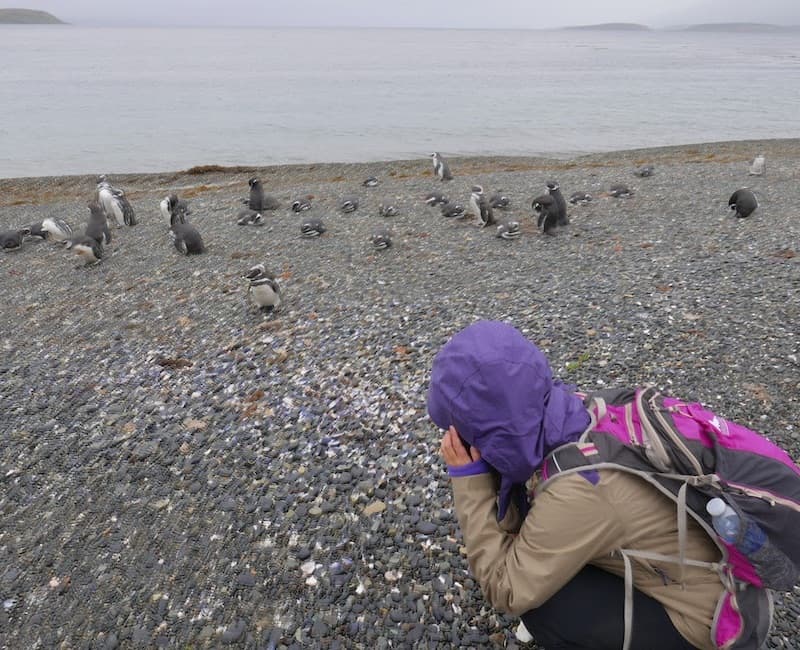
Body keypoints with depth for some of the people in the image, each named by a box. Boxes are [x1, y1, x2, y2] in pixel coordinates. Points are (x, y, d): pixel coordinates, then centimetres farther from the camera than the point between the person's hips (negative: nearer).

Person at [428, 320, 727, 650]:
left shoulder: (576, 491, -35)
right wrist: (486, 469, -15)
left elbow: (505, 590, -20)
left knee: (537, 602, -12)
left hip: (704, 617, -7)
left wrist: (468, 478, -22)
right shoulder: (569, 419, -12)